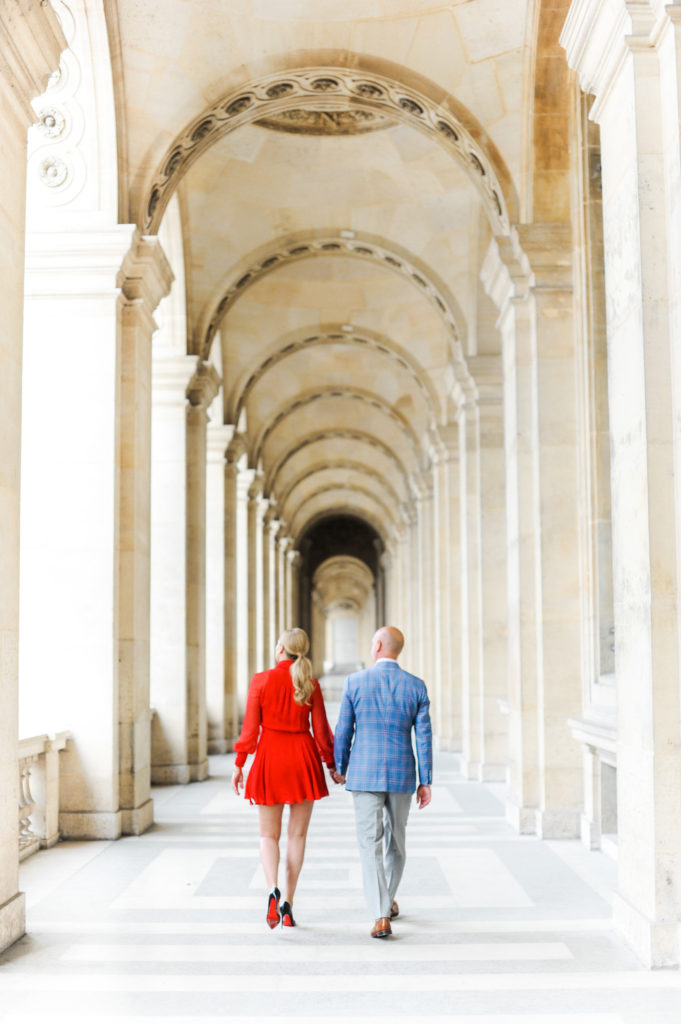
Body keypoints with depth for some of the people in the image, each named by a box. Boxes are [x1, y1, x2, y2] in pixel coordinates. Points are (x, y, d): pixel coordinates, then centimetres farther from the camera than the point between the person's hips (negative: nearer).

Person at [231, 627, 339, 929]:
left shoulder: (261, 681, -7)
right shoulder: (311, 685, -3)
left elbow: (250, 728, -6)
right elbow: (321, 731, 0)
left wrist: (239, 764, 4)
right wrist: (332, 765, 12)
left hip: (270, 758, -1)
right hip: (303, 759, 1)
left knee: (269, 834, 10)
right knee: (297, 834, 10)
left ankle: (273, 890, -14)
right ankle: (288, 905, 8)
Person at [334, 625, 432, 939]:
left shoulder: (355, 682, -7)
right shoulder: (416, 686, -3)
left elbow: (343, 731, -1)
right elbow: (424, 737, -3)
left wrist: (341, 768, 15)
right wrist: (426, 782, 3)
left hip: (365, 775, -2)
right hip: (402, 775, 2)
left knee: (370, 845, -1)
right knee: (396, 839, 21)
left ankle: (381, 916, -11)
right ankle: (388, 899, 39)